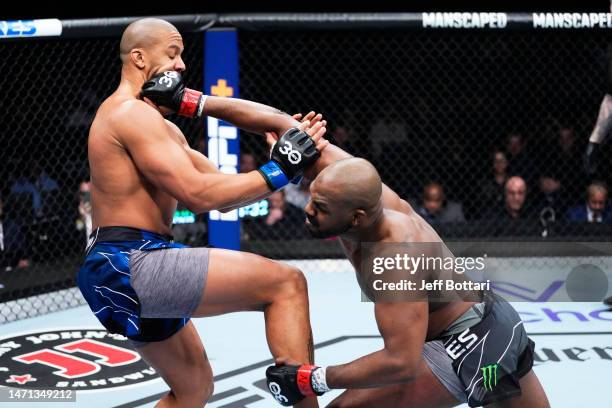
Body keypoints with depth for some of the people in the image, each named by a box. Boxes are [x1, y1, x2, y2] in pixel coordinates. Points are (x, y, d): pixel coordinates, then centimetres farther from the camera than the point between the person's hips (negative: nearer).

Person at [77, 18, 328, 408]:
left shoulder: (163, 128, 23)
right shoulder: (132, 114, -10)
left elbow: (222, 190, 17)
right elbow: (199, 194, -18)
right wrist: (280, 170, -12)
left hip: (114, 273, 11)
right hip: (131, 265, -11)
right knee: (286, 283, -13)